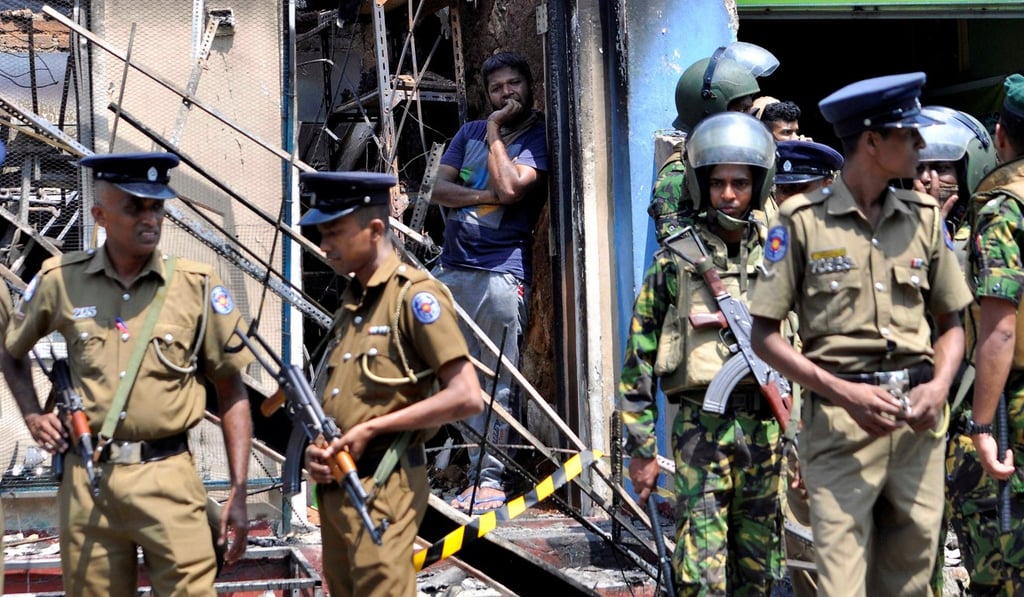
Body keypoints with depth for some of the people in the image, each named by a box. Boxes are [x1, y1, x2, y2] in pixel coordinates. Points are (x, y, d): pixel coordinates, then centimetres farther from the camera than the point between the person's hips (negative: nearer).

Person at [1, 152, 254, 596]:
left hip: (168, 476, -1)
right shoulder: (61, 281, 2)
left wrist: (238, 491, -2)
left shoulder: (197, 287, -1)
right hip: (86, 480, 2)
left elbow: (231, 391, 3)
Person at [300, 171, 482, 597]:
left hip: (382, 490, -9)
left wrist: (371, 429, -15)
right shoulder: (352, 299, 15)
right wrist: (314, 446, 3)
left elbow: (466, 398, -18)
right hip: (334, 488, 9)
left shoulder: (414, 295, -11)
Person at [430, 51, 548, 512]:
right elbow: (439, 189, 9)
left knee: (496, 381, -5)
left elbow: (509, 187, -15)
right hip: (451, 266, 6)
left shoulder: (540, 138, 1)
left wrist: (494, 133, -5)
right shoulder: (470, 132, 19)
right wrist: (482, 196, -8)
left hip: (502, 271, -6)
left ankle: (489, 478, -1)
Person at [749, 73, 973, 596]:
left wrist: (940, 384, -4)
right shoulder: (803, 221, -2)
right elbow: (764, 336, -3)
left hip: (918, 421, 5)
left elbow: (950, 324, 17)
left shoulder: (924, 218, 11)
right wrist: (844, 393, -13)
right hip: (840, 420, -4)